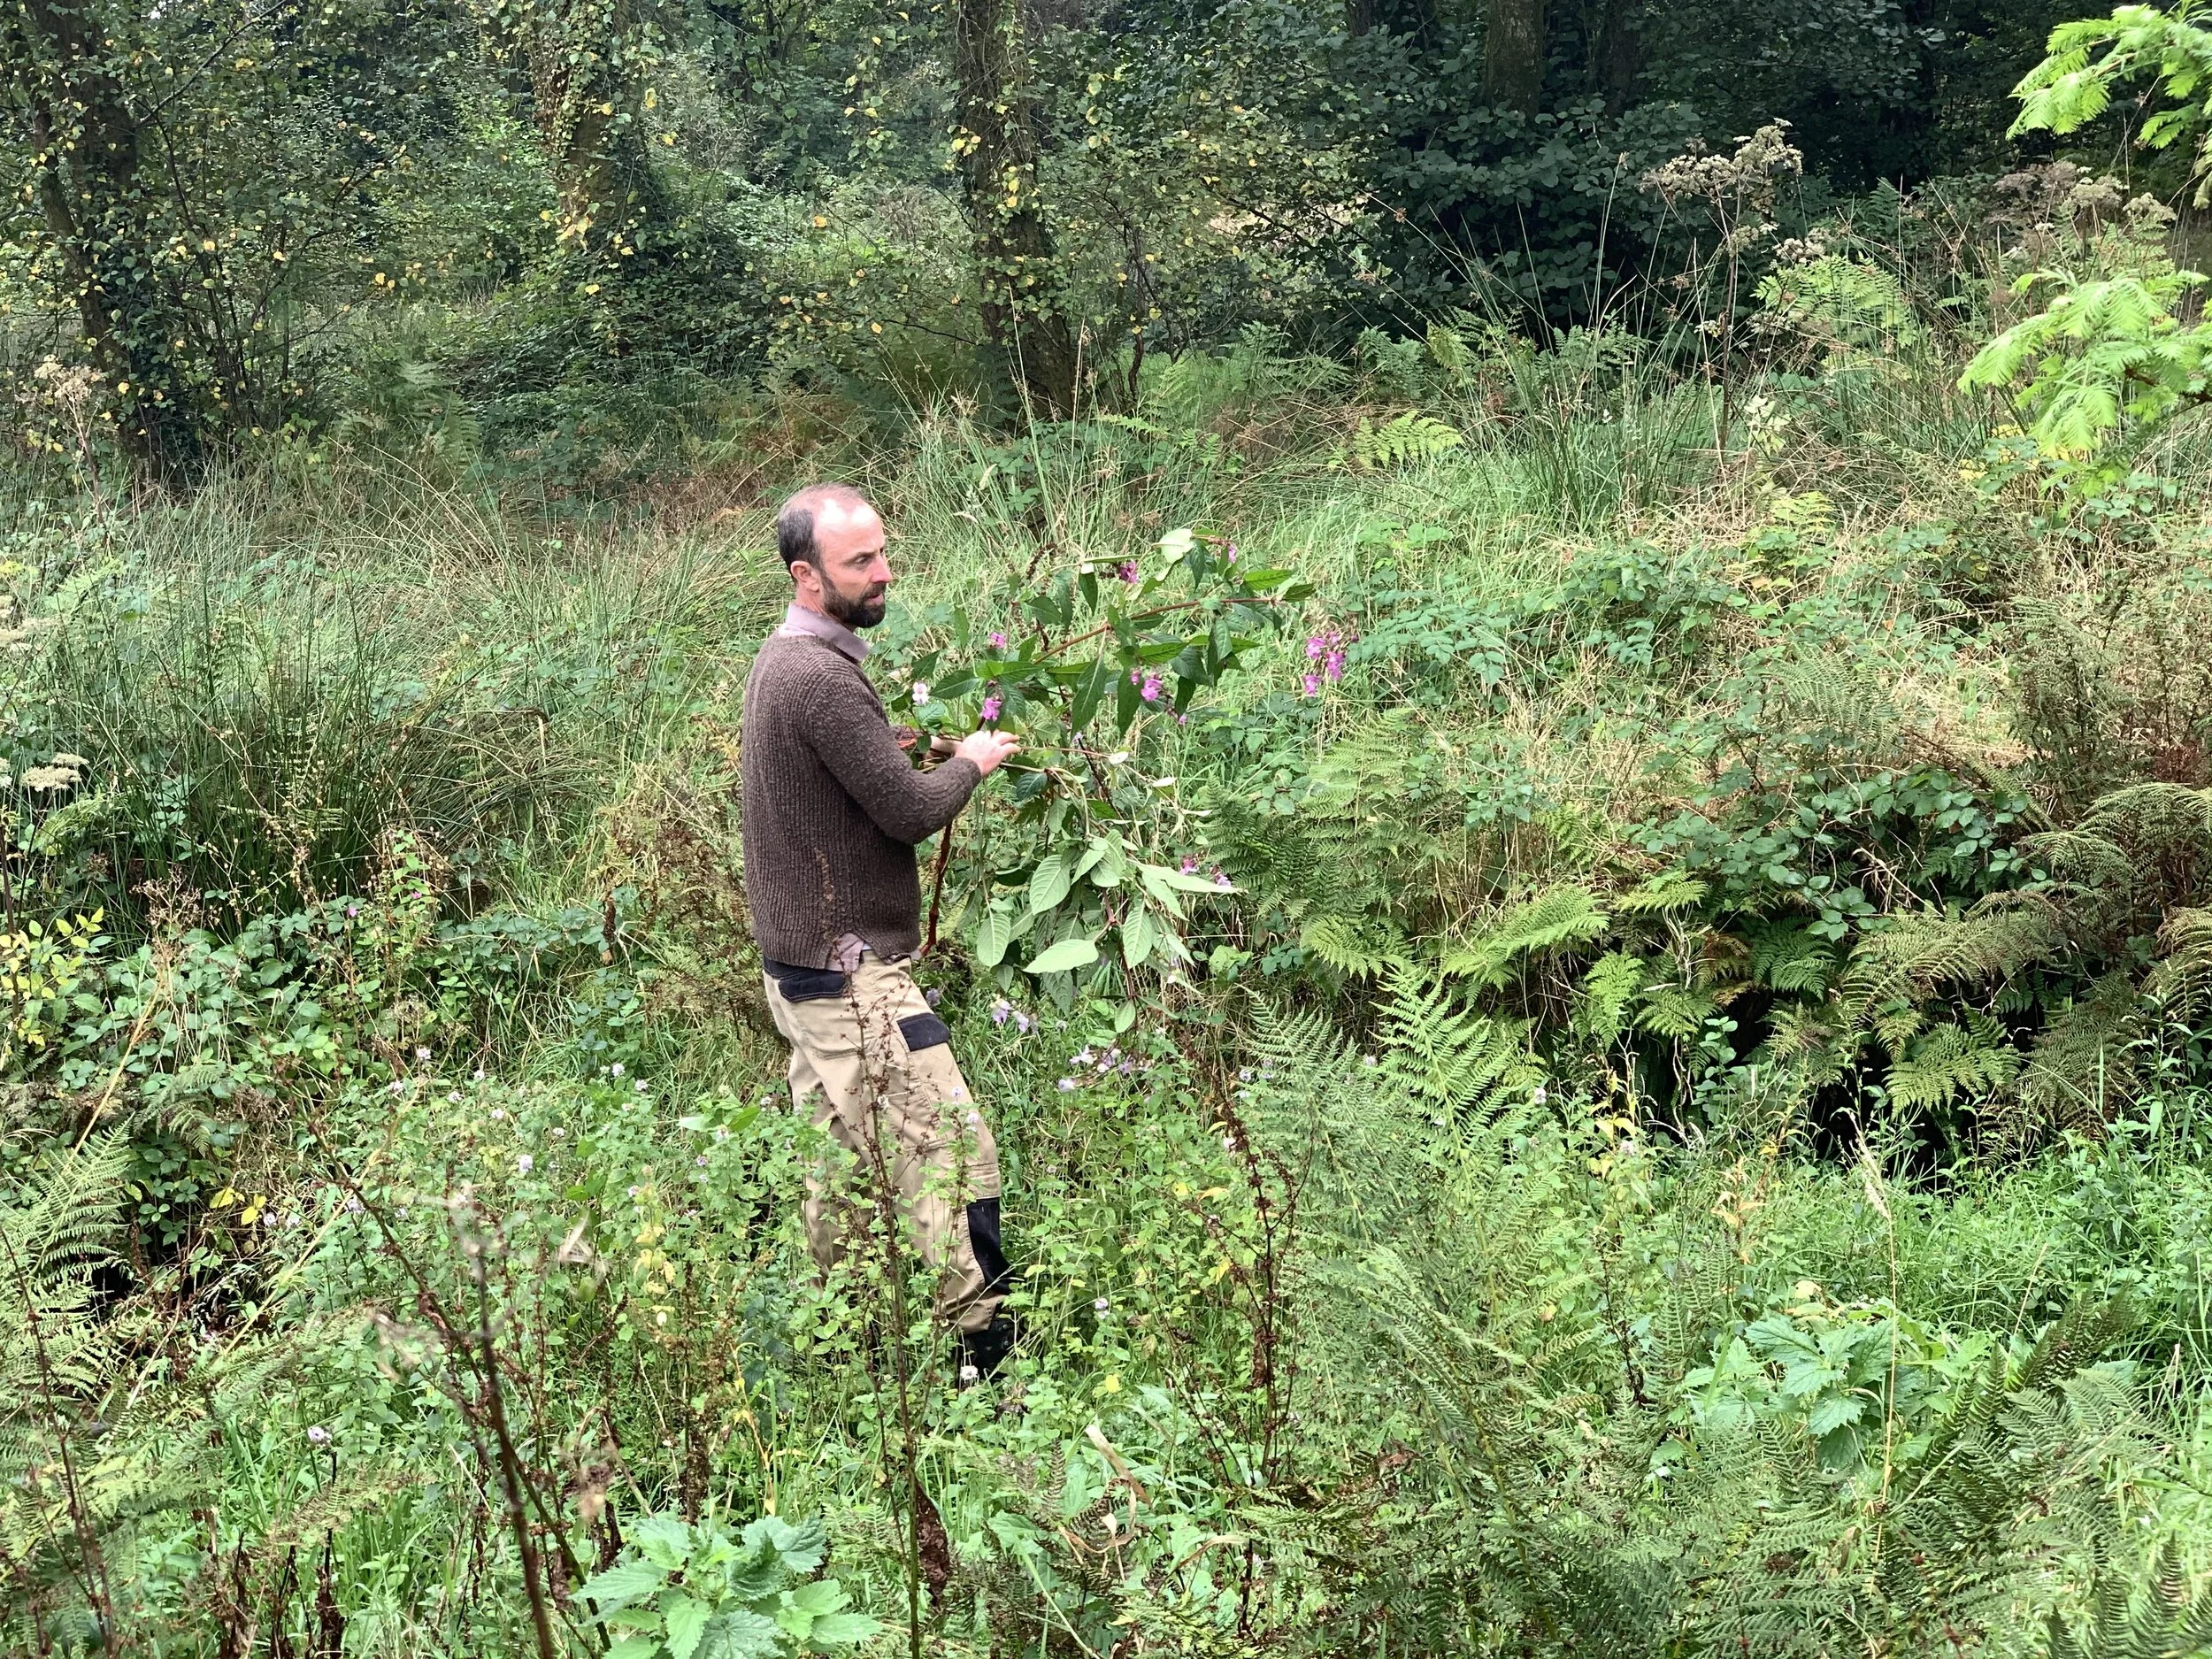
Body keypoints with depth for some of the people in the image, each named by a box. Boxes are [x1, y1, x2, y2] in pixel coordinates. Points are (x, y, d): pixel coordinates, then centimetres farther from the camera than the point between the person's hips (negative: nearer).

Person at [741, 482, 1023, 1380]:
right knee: (953, 1147, -7)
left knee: (844, 1161, 16)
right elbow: (910, 812, -18)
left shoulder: (782, 660, 13)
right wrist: (970, 763, -1)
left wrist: (921, 753, 9)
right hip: (850, 970, -11)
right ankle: (985, 1347, -2)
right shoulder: (821, 677, -20)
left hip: (802, 962, 11)